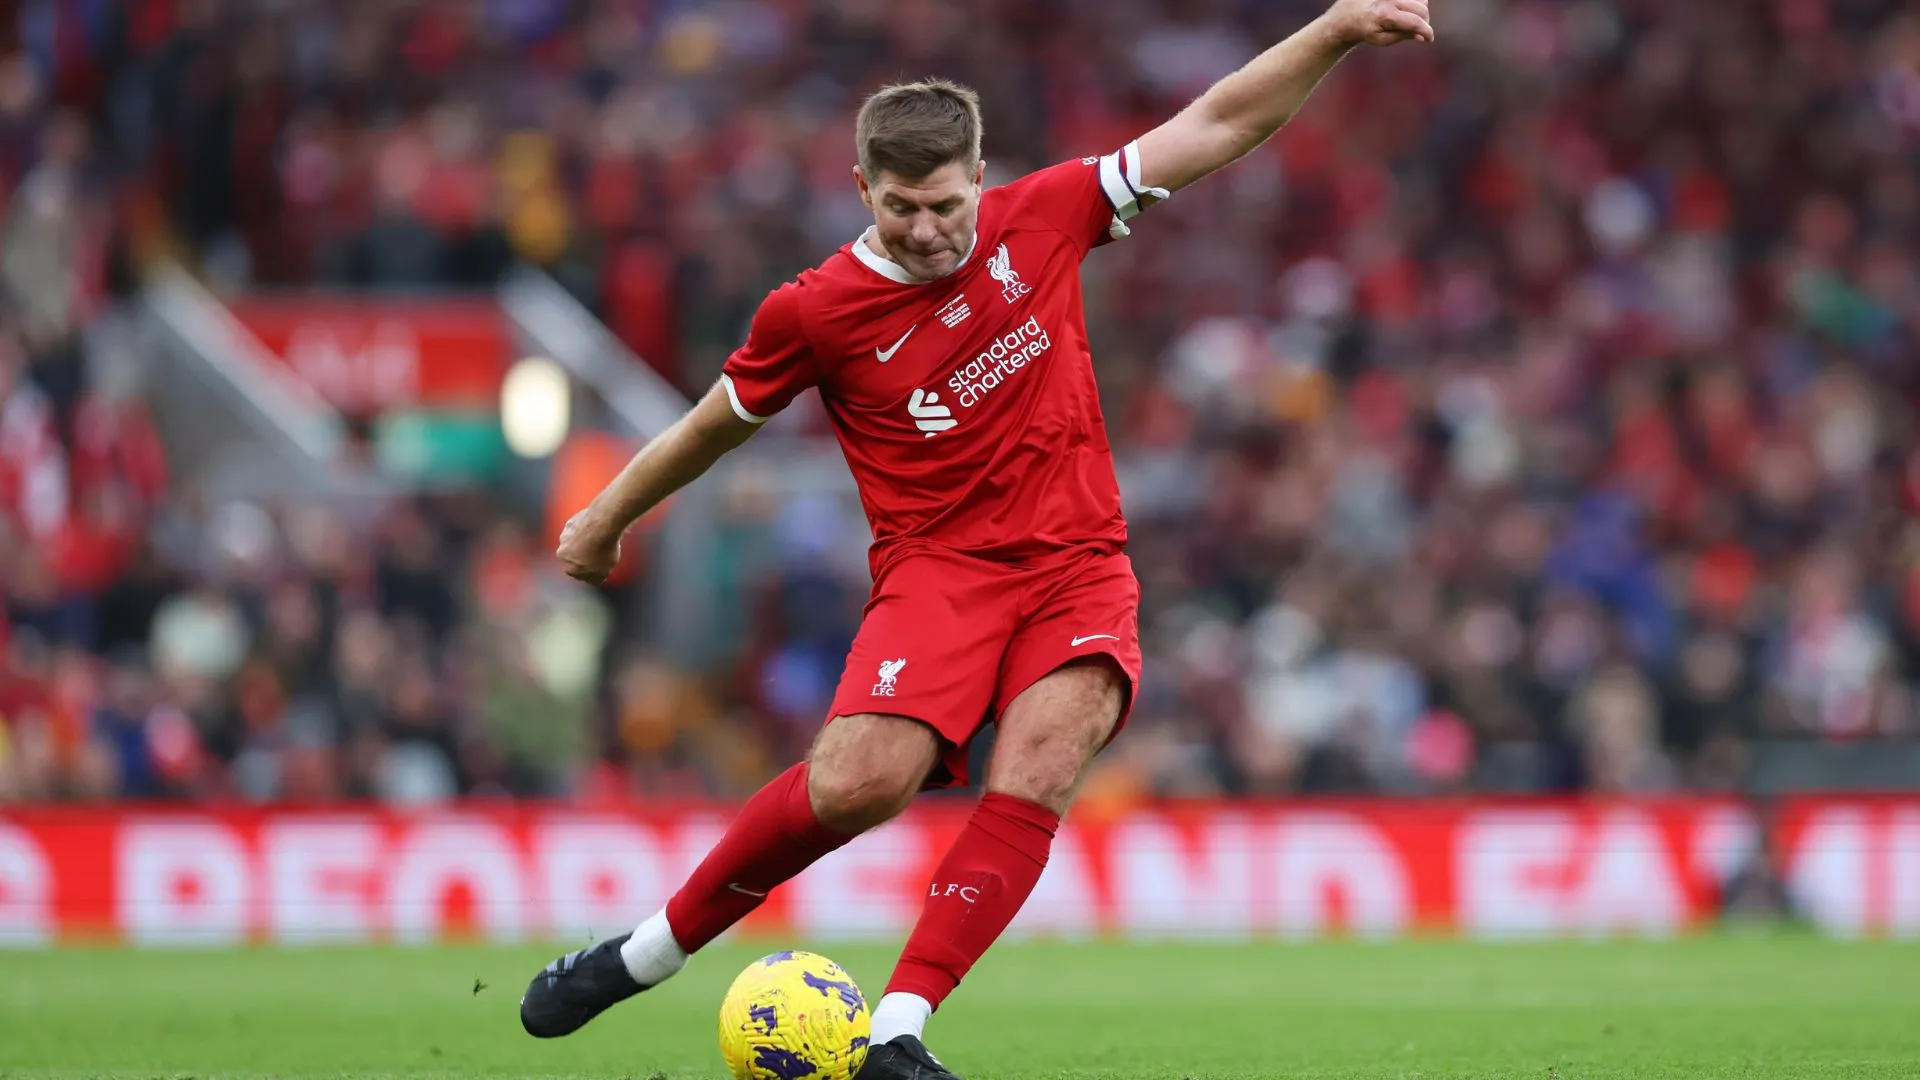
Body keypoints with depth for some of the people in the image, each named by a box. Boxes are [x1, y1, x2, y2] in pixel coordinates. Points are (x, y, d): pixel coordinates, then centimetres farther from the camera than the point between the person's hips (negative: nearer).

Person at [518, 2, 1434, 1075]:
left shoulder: (1038, 219, 1)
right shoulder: (814, 312, -4)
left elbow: (1216, 125, 7)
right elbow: (717, 425, 13)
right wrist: (605, 520, 25)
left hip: (1077, 565, 2)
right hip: (937, 566, -2)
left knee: (1040, 773, -25)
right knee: (860, 783, -25)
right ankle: (653, 948, -4)